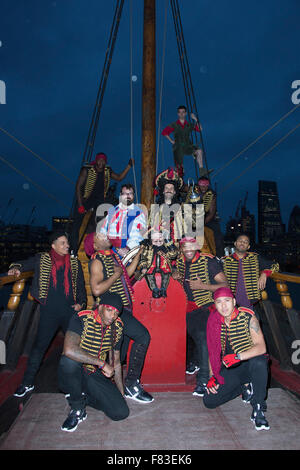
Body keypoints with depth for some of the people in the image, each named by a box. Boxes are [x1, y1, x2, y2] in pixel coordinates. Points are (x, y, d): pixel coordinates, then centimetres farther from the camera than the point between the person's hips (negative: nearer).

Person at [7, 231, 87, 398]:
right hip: (49, 312, -1)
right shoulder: (42, 259, 5)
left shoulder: (75, 263, 9)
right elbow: (25, 264, 4)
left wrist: (81, 303, -1)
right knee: (39, 346, 4)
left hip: (70, 311, 2)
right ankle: (28, 383, 21)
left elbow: (81, 286, 12)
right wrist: (16, 268, -19)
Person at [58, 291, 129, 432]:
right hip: (73, 374, -4)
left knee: (121, 412, -13)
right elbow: (69, 350, -37)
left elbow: (116, 362, 8)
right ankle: (77, 409, -11)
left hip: (96, 376, 4)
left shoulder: (117, 327, -2)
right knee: (69, 360, -37)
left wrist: (121, 393, 9)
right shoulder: (81, 319, -19)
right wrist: (102, 363, -31)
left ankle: (83, 397, 11)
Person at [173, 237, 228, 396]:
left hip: (206, 305, -6)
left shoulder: (209, 261, -17)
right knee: (193, 335, 18)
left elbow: (224, 285, -18)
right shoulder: (180, 261, 1)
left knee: (203, 337, -19)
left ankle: (203, 380, -13)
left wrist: (202, 286, -27)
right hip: (190, 306, 6)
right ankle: (198, 362, 46)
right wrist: (176, 277, -3)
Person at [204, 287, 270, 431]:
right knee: (209, 401, -10)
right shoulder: (214, 322, -3)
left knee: (259, 362, -39)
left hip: (251, 363, -4)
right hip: (229, 369, 4)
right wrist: (213, 376, -3)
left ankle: (258, 410, -18)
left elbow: (261, 347, -24)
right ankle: (245, 388, 13)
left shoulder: (248, 317, -15)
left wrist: (238, 356, -38)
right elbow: (212, 351, 7)